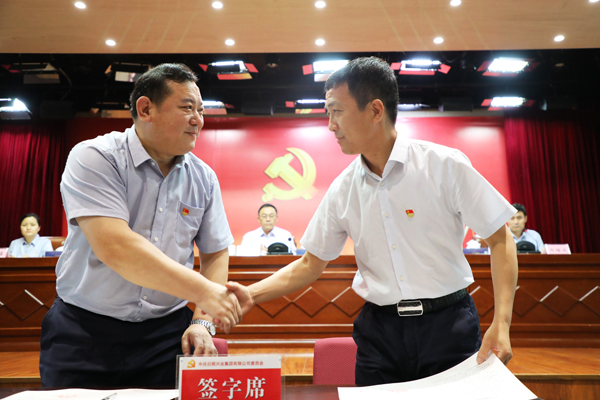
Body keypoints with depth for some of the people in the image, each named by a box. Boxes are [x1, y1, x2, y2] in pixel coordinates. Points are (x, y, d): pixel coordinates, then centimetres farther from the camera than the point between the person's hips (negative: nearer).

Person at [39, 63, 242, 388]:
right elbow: (113, 246, -27)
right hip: (84, 332, -2)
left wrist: (203, 321, -8)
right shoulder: (94, 158, -13)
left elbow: (215, 254, 6)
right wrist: (204, 291, -26)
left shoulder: (204, 178, 1)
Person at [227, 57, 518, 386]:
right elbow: (311, 263, 5)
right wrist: (252, 294, -6)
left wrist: (501, 323, -14)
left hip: (448, 322, -2)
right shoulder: (342, 190, 0)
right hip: (379, 330, 3)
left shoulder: (445, 165, -10)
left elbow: (500, 239, -5)